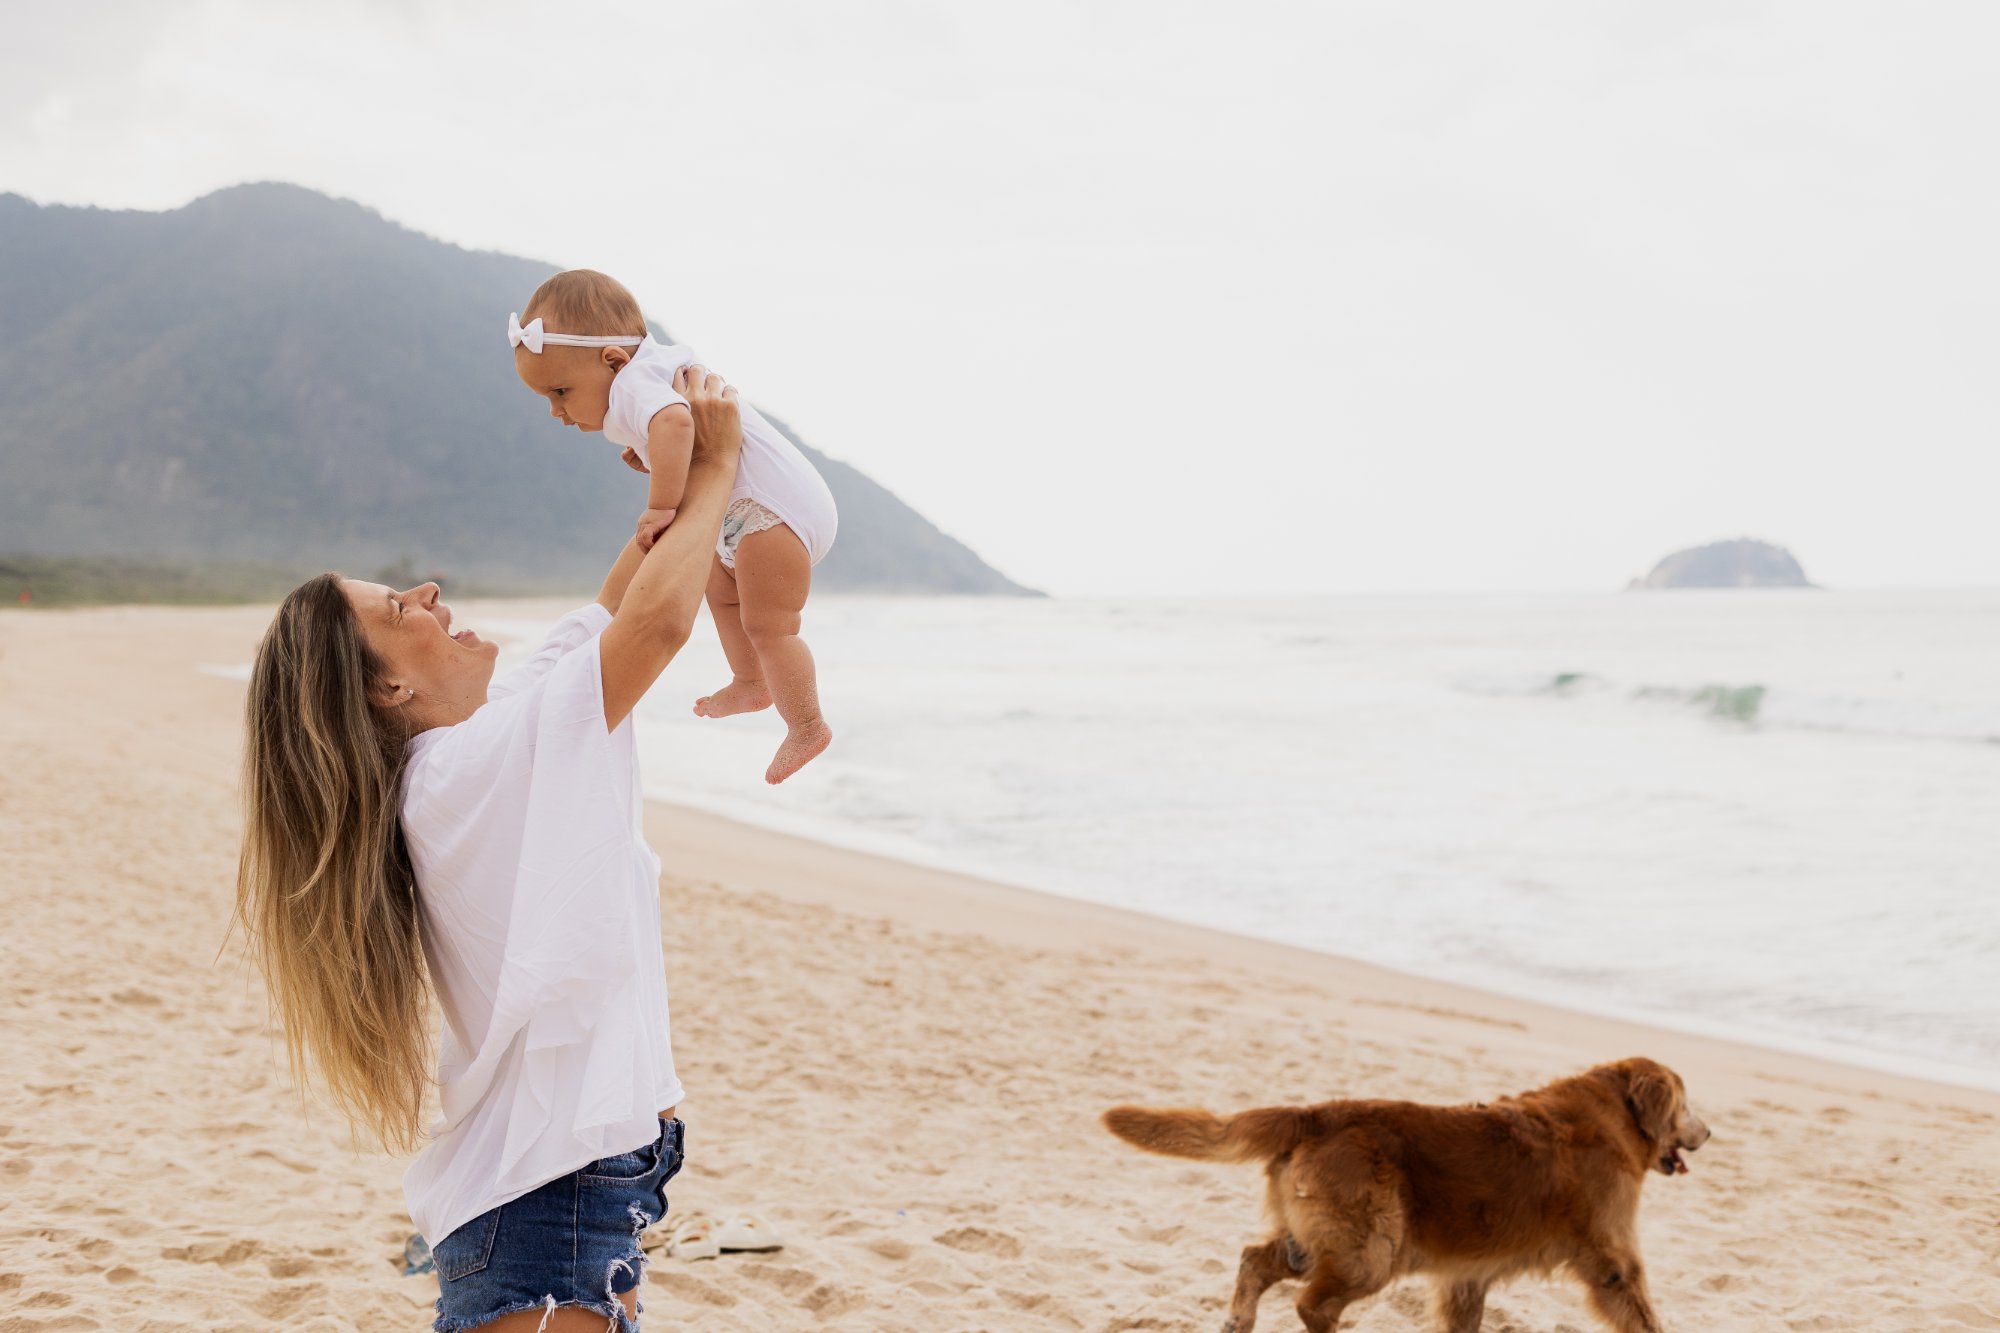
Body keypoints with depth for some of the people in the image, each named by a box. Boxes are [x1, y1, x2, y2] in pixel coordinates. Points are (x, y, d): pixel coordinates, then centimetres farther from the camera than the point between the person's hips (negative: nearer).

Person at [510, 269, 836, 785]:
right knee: (722, 589, 28)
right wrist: (651, 459, 9)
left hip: (775, 511, -12)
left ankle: (806, 728, 6)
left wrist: (662, 506, -43)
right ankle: (751, 684, 42)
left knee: (766, 626, -5)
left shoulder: (635, 384, -22)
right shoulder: (662, 369, 11)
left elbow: (672, 420, -44)